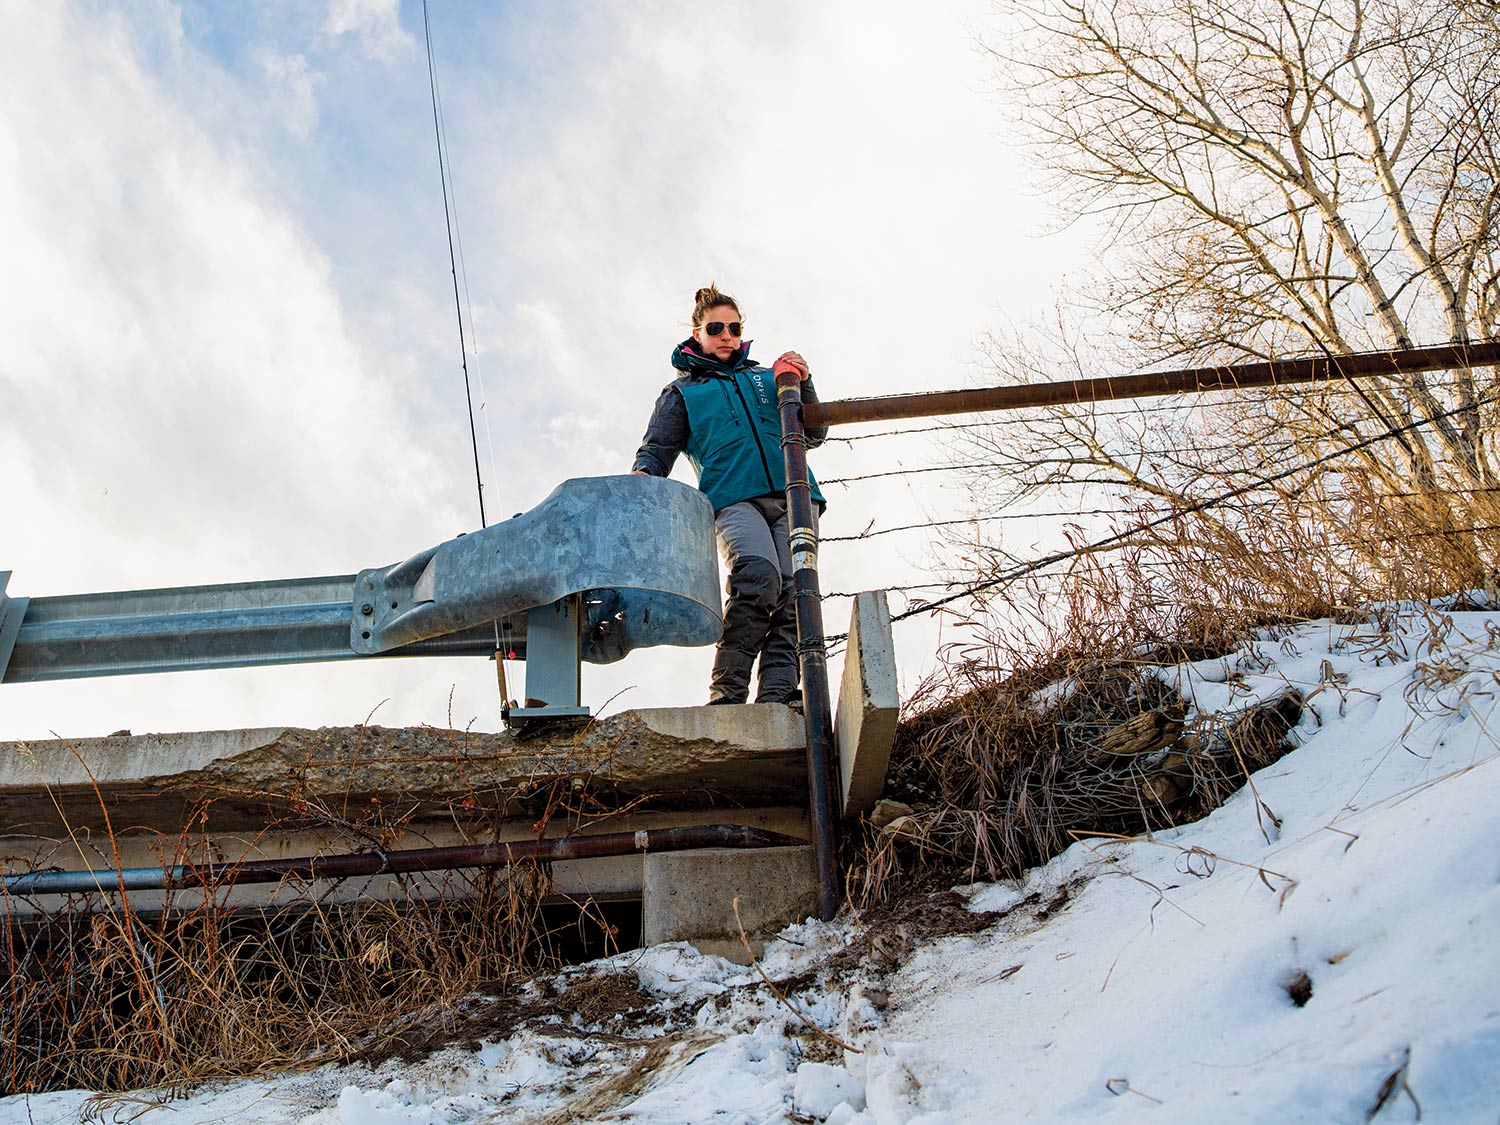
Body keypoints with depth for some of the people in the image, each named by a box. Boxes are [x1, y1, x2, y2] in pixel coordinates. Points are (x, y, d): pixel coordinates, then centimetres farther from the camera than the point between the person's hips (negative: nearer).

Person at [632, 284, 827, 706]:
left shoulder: (765, 378, 32)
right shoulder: (682, 391, 25)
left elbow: (813, 434, 25)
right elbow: (656, 450, 16)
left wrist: (802, 385, 8)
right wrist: (642, 476, -8)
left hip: (791, 496, 4)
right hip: (734, 500, -4)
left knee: (795, 591, -18)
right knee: (757, 575, -31)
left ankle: (776, 695, -26)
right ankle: (727, 692, -28)